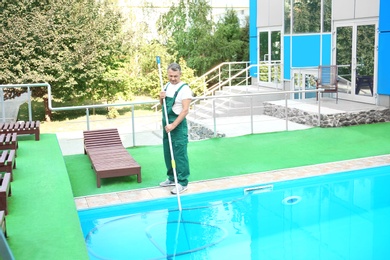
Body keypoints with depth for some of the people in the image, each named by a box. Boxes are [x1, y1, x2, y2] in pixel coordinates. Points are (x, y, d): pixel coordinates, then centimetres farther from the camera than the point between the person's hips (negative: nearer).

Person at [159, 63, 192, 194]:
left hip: (178, 125, -8)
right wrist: (161, 98, -3)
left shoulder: (184, 89, -14)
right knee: (168, 153, 14)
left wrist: (173, 125, -24)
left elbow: (185, 110, -20)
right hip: (166, 124, 8)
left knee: (180, 154, -5)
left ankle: (182, 182, 3)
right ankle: (172, 178, 28)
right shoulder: (167, 86, 10)